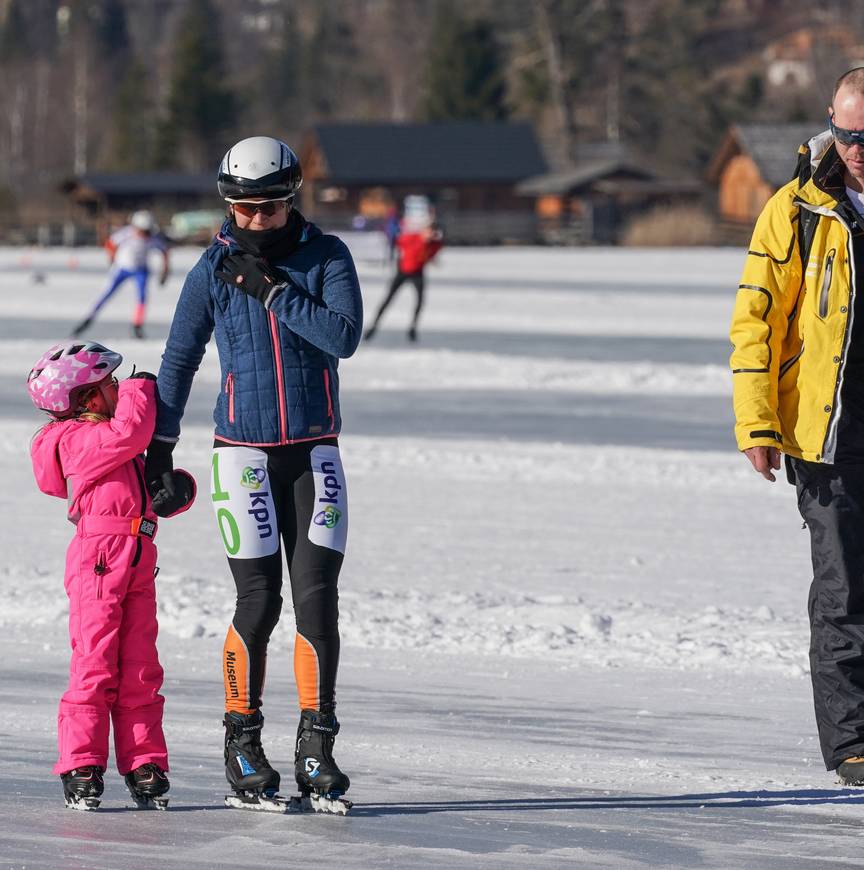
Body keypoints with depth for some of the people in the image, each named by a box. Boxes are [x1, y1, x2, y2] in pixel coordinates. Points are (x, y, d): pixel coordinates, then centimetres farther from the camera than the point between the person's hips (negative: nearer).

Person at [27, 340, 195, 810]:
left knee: (140, 667, 9)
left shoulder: (101, 435, 23)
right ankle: (81, 767, -4)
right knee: (95, 664, -8)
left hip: (138, 559, 9)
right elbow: (130, 433, -25)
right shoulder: (78, 439, -9)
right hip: (100, 556, -9)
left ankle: (144, 763, 13)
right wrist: (141, 389, -11)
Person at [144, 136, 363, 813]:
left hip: (314, 450, 1)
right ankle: (242, 746, 7)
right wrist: (159, 447, 6)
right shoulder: (214, 269, 1)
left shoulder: (327, 257, -1)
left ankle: (316, 749, 3)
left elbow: (344, 337, -16)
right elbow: (179, 361, 8)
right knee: (259, 602, -5)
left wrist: (272, 289, -19)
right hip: (244, 450, -1)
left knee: (317, 598, -4)